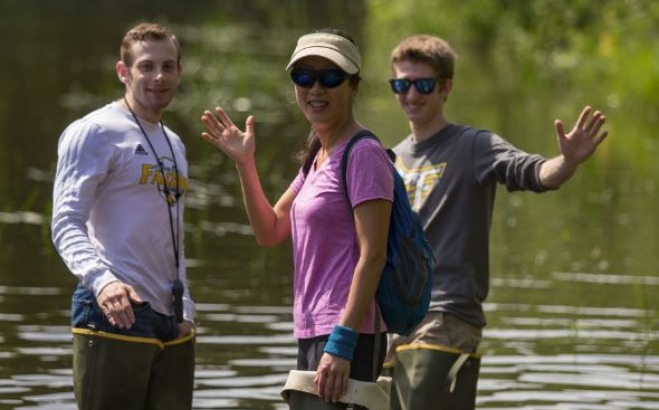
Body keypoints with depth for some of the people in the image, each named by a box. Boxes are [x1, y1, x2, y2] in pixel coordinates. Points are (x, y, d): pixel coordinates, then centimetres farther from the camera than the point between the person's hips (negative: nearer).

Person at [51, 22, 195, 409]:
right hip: (116, 314, -8)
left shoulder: (173, 145, 22)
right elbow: (67, 223, -13)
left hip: (172, 322, 8)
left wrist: (185, 311, 17)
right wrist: (100, 279, -30)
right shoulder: (94, 132, -4)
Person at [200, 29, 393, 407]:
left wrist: (341, 344, -22)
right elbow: (270, 232, 20)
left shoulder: (363, 155, -11)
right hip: (312, 335, 10)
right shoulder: (317, 158, 17)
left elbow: (372, 256, -17)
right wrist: (245, 163, 8)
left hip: (347, 337, -10)